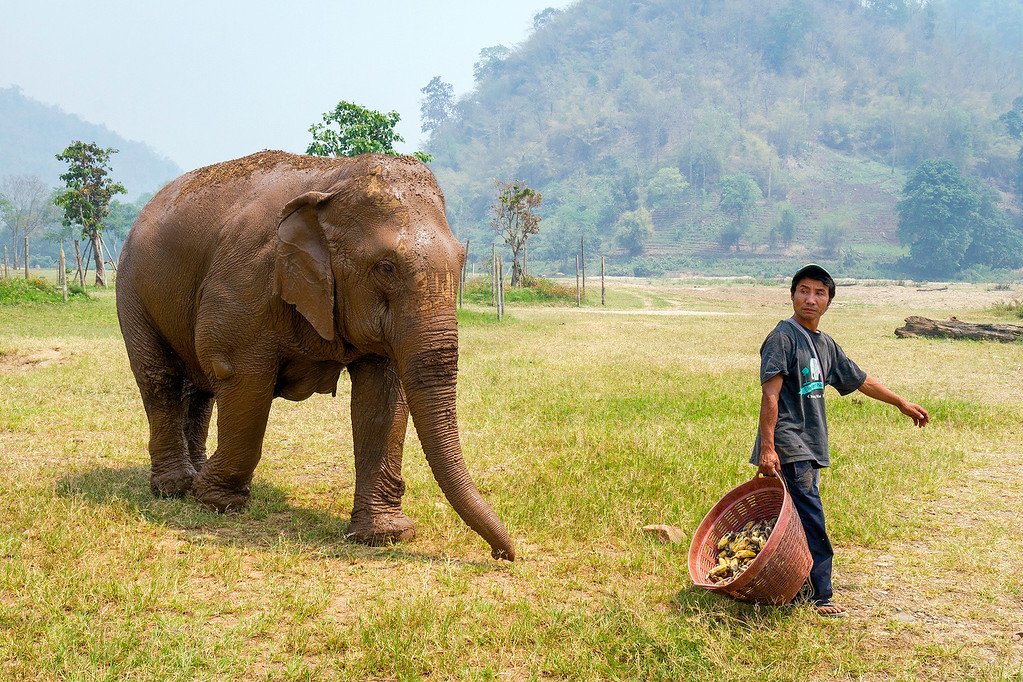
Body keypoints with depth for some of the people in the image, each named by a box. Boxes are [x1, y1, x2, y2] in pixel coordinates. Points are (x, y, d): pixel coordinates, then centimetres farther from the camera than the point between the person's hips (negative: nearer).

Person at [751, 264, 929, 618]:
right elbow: (770, 394, -16)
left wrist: (901, 403, 37)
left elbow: (859, 380, 30)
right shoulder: (782, 337, -9)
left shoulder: (825, 344, 17)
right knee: (811, 523, -9)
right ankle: (819, 597, -4)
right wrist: (767, 447, -22)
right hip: (788, 449, -8)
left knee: (798, 523, 10)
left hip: (809, 449, 8)